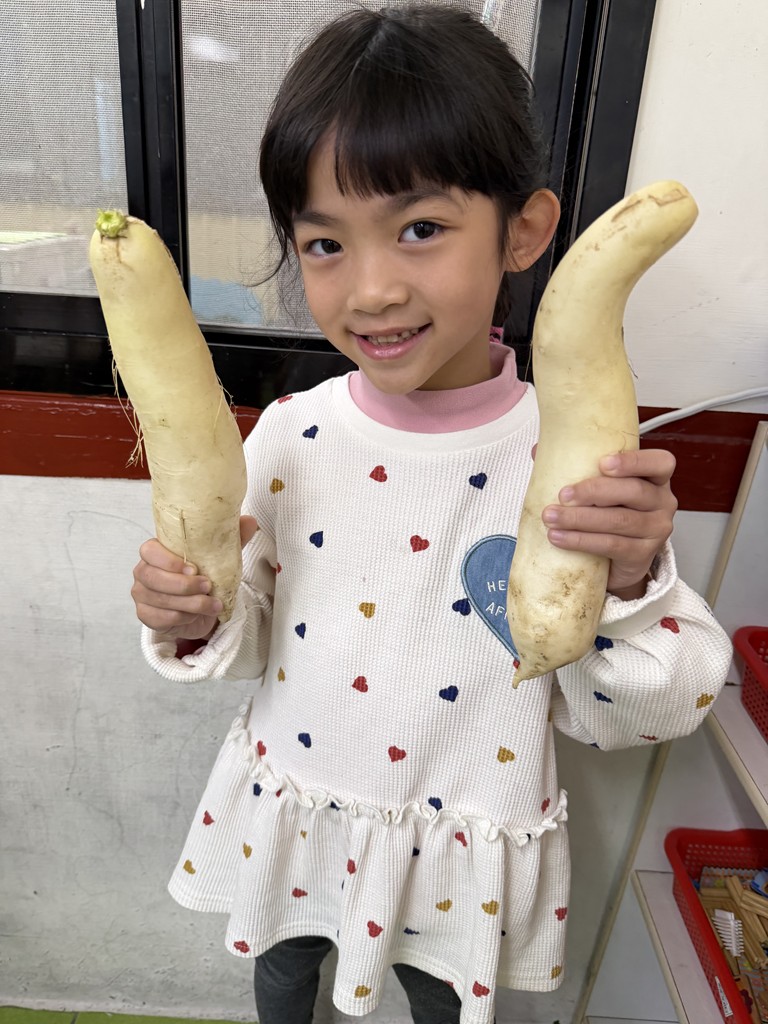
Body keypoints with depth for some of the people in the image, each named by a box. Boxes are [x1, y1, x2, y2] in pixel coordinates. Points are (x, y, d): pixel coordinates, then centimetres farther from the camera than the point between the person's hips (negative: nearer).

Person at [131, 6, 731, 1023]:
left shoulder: (582, 460, -23)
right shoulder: (289, 436, -16)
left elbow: (621, 718, -16)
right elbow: (254, 639, -4)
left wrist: (625, 586, -34)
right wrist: (196, 622, -25)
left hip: (463, 857, -2)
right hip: (291, 818, 3)